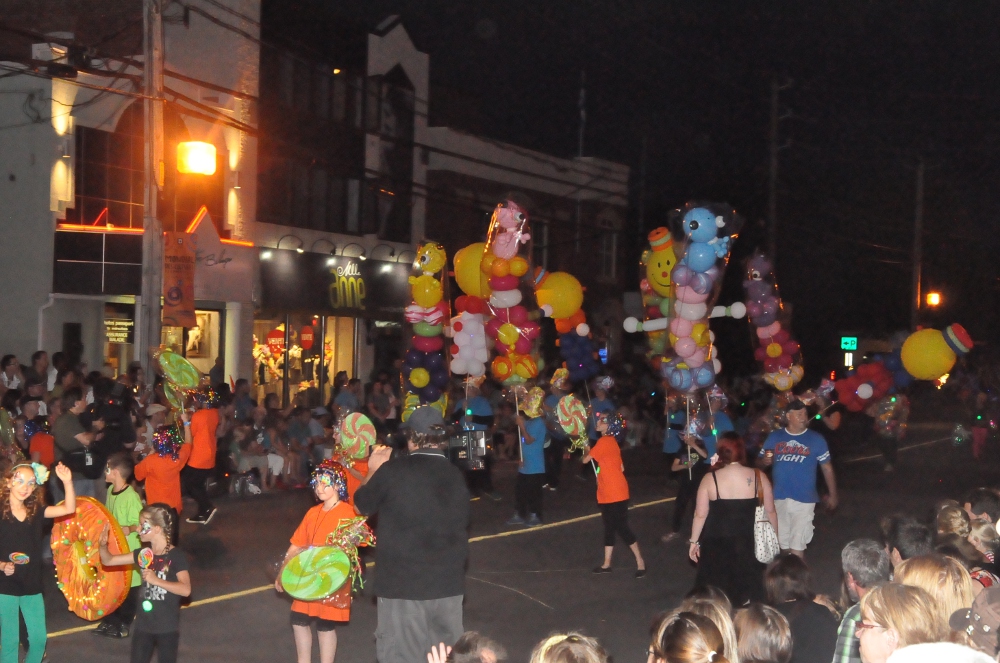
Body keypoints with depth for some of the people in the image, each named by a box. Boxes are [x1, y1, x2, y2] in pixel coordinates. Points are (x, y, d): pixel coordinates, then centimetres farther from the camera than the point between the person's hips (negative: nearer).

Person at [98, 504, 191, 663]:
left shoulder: (176, 556, -14)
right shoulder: (143, 554, 5)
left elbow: (186, 589, -25)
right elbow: (108, 561, 9)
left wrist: (156, 580, -31)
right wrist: (103, 545, -11)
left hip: (167, 627, -6)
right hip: (143, 625, 6)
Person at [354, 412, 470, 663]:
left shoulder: (392, 471, -11)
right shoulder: (456, 476, 1)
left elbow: (360, 506, 5)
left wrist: (373, 471, 19)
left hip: (402, 583, -4)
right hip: (448, 583, 4)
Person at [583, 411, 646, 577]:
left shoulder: (604, 441, -18)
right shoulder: (611, 442, 12)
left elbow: (586, 459, -13)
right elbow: (620, 467, 17)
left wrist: (587, 450, 8)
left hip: (615, 495, -10)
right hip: (608, 494, 10)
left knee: (621, 528, -4)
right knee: (609, 527, 13)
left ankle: (640, 562, 4)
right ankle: (606, 564, 20)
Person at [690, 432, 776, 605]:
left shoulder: (710, 479, -12)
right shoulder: (758, 477, -8)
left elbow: (700, 514, -8)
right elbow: (770, 511, -1)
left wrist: (694, 541, 4)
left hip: (717, 543, -1)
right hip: (749, 543, 1)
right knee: (747, 589, 19)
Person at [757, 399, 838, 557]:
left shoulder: (816, 439, -1)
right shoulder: (774, 437, 5)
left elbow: (827, 468, 2)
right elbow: (761, 462, 9)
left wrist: (832, 495, 1)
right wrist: (765, 461, -14)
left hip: (804, 500, -3)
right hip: (779, 498, 3)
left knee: (797, 545, -7)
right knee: (782, 543, 14)